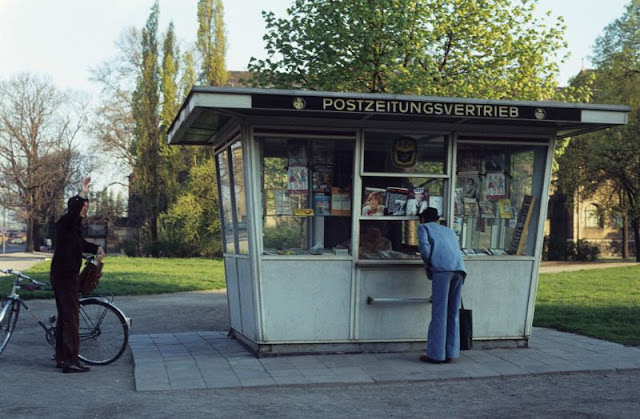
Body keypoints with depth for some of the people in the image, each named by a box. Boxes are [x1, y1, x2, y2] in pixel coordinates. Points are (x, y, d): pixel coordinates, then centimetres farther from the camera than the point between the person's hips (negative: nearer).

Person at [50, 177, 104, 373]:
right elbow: (73, 213, -34)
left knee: (64, 315, 14)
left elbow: (81, 244, 30)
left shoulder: (75, 225, 17)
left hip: (68, 274, 11)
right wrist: (82, 195, -45)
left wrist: (96, 248, 12)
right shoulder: (65, 223, -12)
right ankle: (71, 360, -14)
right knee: (71, 315, -12)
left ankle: (61, 357, 21)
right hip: (64, 275, -11)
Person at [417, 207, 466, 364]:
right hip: (460, 269, 5)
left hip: (442, 269, -5)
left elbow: (424, 246, 0)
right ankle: (451, 353, 10)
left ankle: (436, 354, -4)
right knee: (453, 313, 10)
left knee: (439, 313, -4)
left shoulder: (424, 227, 19)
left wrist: (428, 268, 11)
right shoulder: (449, 231, 35)